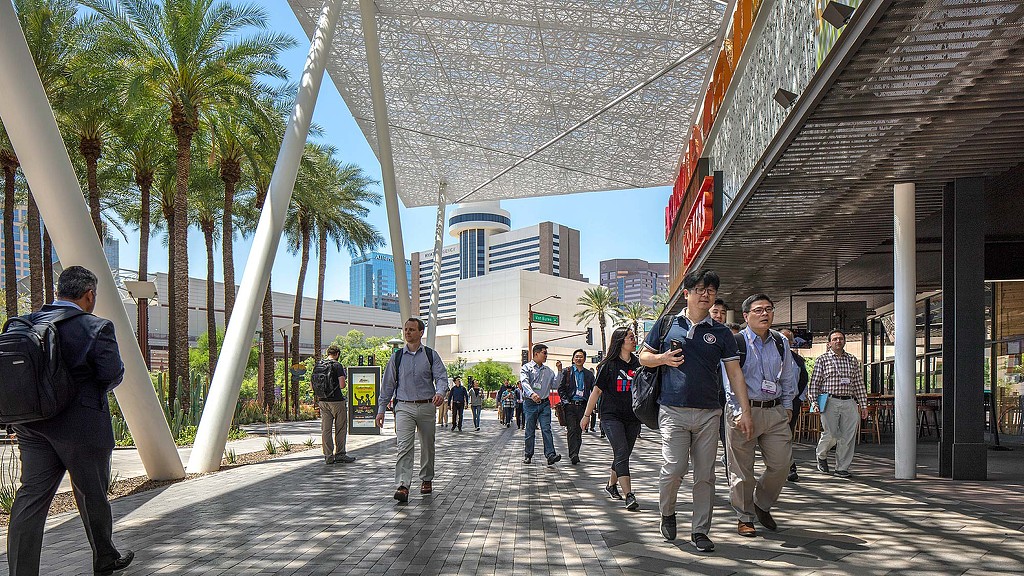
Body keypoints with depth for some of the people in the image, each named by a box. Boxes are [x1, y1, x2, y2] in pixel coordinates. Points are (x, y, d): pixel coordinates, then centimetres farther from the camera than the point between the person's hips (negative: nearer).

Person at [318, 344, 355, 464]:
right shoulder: (337, 365, -10)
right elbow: (342, 385, -17)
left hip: (323, 401, 6)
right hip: (336, 400, -5)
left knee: (325, 429, 7)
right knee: (340, 428, 5)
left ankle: (328, 456, 9)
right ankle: (339, 454, 9)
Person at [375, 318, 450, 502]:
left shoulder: (431, 355, 4)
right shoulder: (397, 356, 7)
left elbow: (441, 377, -4)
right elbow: (388, 384, 10)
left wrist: (440, 393, -26)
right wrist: (381, 409, 7)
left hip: (426, 406, 1)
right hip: (404, 407, 0)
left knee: (427, 446, 12)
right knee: (404, 446, -14)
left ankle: (427, 480, 30)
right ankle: (403, 486, -19)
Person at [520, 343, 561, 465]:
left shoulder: (548, 371, 15)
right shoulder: (527, 367, -1)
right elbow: (524, 382, -18)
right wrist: (532, 393, -37)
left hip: (545, 403, 3)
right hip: (530, 403, -3)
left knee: (546, 429, -8)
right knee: (530, 430, 4)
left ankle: (550, 455, -16)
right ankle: (528, 455, 16)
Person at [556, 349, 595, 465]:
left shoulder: (589, 374, 14)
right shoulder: (567, 372, 7)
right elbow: (560, 388, 4)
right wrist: (565, 401, -7)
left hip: (583, 406, 3)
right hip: (570, 405, -3)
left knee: (579, 431, 4)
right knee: (572, 430, -12)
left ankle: (575, 454, 14)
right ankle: (573, 455, -17)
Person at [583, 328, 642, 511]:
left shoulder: (638, 364, 8)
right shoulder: (609, 365, -3)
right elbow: (597, 390, 1)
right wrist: (587, 415, 3)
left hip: (633, 417, 5)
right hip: (611, 415, -4)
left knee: (623, 455, 12)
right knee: (621, 453, -15)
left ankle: (612, 484, 34)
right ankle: (629, 495, -18)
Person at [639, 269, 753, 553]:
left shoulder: (721, 333, 9)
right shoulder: (667, 324, 6)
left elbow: (735, 372, 7)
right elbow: (644, 356, 13)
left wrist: (745, 410, -1)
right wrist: (663, 359, -8)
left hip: (709, 413, 2)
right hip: (673, 411, -2)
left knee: (705, 474, 4)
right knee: (674, 468, -9)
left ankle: (700, 531, 17)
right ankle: (667, 513, 20)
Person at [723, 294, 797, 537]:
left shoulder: (781, 342, 10)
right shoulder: (736, 343, -7)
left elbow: (788, 376, 20)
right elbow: (730, 382, -11)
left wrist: (787, 405, 13)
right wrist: (740, 414, -18)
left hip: (775, 411, 5)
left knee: (781, 463, 4)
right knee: (742, 470, 2)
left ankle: (762, 505, 29)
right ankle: (744, 518, 19)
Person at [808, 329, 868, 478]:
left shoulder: (853, 360, 14)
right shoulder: (822, 359, 4)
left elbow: (859, 384, 14)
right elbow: (814, 382, 1)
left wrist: (863, 405, 10)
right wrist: (814, 402, -8)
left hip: (849, 402, 3)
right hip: (830, 401, -3)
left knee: (848, 436, 0)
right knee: (831, 434, -6)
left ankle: (842, 468, 11)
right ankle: (821, 455, 24)